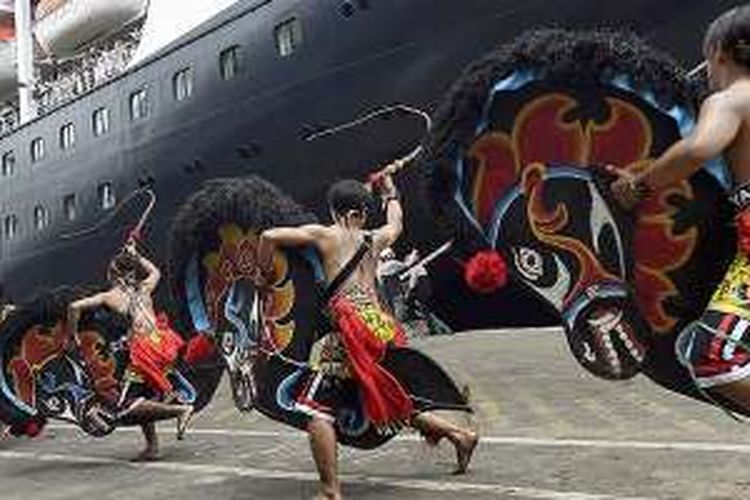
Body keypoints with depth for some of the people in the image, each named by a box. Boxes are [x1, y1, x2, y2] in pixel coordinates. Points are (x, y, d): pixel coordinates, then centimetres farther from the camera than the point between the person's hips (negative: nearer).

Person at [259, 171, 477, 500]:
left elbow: (269, 236, -3)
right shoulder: (375, 239, 18)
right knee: (392, 400, 24)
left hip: (353, 329, -7)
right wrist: (391, 194, 59)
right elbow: (395, 224, 43)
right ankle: (458, 435, 30)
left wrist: (264, 274, 12)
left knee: (317, 408, -4)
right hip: (381, 327, 7)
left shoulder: (324, 234, 5)